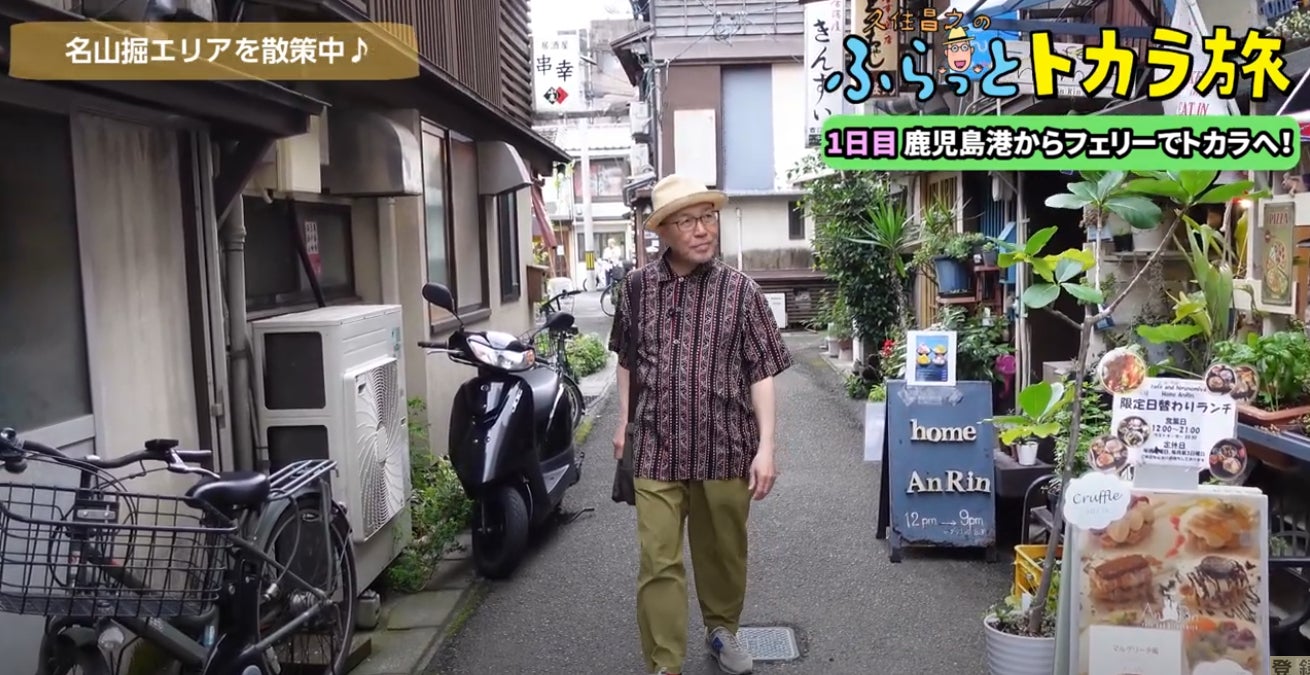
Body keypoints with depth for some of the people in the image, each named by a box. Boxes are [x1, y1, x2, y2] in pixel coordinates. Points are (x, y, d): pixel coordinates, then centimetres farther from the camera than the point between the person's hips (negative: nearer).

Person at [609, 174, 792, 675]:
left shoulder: (740, 290, -4)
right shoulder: (637, 286, 1)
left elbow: (762, 371, -4)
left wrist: (766, 446, -9)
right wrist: (624, 423, 15)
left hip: (725, 447, 0)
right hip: (656, 450, 1)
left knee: (723, 551, 17)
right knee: (658, 562, 0)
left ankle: (722, 630, 42)